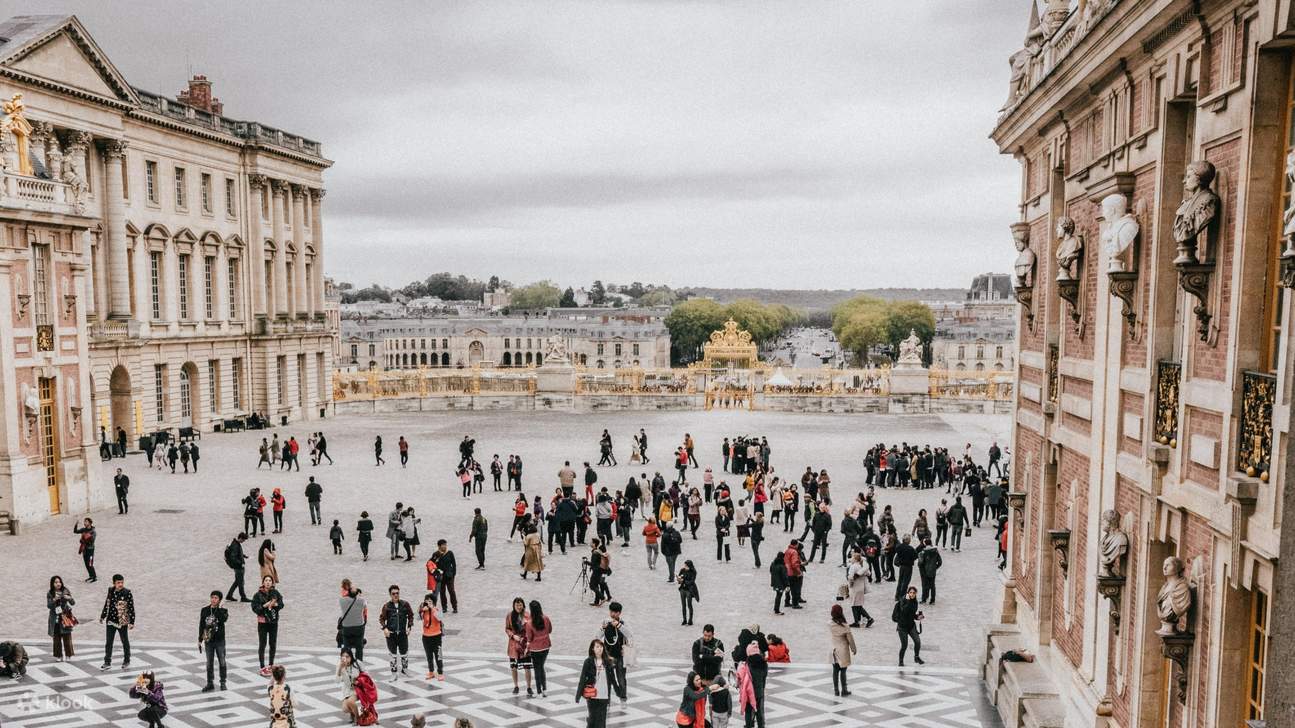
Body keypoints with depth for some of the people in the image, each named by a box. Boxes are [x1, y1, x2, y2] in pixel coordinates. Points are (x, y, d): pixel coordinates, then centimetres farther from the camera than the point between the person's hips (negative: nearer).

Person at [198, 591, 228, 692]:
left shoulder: (223, 610, -5)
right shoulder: (205, 610, 1)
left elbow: (224, 619, -26)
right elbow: (201, 625, 7)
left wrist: (218, 609, -23)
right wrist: (200, 640, 7)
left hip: (220, 640, -2)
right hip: (208, 641, 2)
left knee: (222, 662, 5)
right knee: (209, 663, 8)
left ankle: (223, 682, 16)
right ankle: (210, 683, 17)